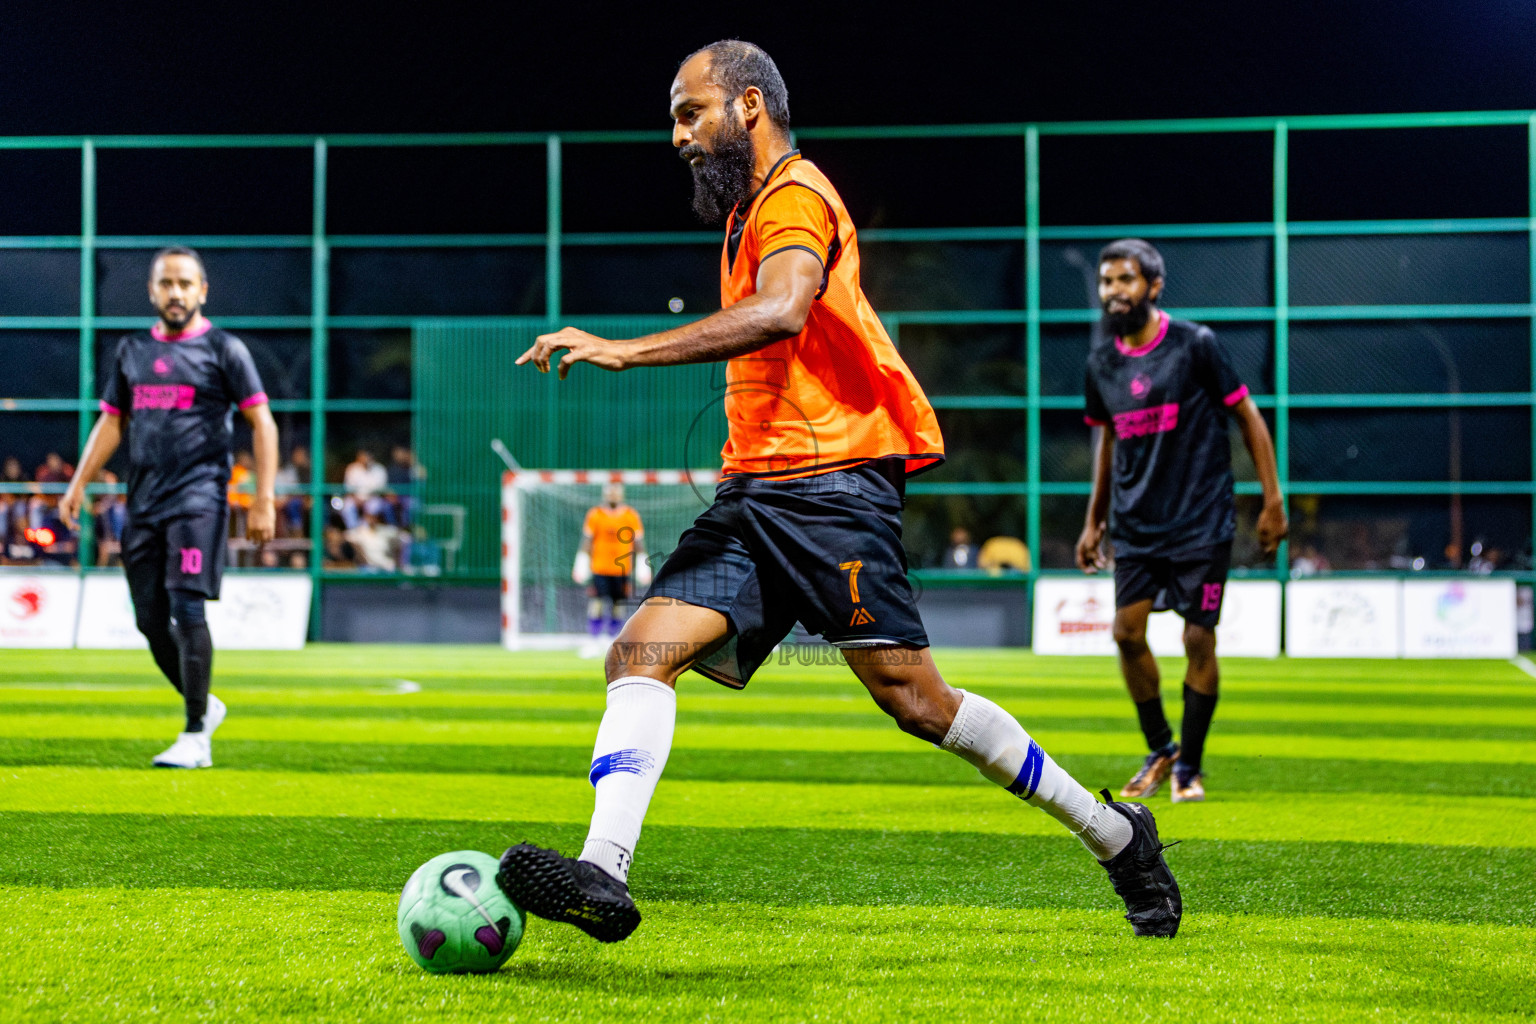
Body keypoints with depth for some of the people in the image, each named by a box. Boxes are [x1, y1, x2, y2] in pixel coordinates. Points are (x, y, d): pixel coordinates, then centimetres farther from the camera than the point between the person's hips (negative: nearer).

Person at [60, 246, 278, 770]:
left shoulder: (223, 349, 0)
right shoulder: (132, 350, 15)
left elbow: (262, 423, -1)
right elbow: (111, 422, 22)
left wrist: (263, 499, -9)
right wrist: (79, 483, 11)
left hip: (199, 496, -5)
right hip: (143, 504, 6)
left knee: (187, 610, -15)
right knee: (151, 621, 5)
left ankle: (195, 737, -11)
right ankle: (204, 704, 26)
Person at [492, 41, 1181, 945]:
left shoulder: (795, 196, -8)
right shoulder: (749, 210, 23)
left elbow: (780, 312, -29)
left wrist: (627, 350, -33)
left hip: (830, 483, -9)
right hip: (752, 494, 9)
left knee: (914, 698, -7)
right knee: (643, 650, -11)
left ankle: (1113, 832, 9)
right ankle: (603, 874, -24)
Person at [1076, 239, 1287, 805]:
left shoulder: (1195, 345, -8)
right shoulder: (1101, 361, 6)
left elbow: (1247, 416, -1)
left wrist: (1273, 500, -4)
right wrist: (1095, 520, 20)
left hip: (1201, 520, -4)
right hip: (1136, 523, 4)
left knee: (1199, 639, -4)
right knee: (1127, 631, -4)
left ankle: (1188, 767, 9)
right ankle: (1159, 749, 16)